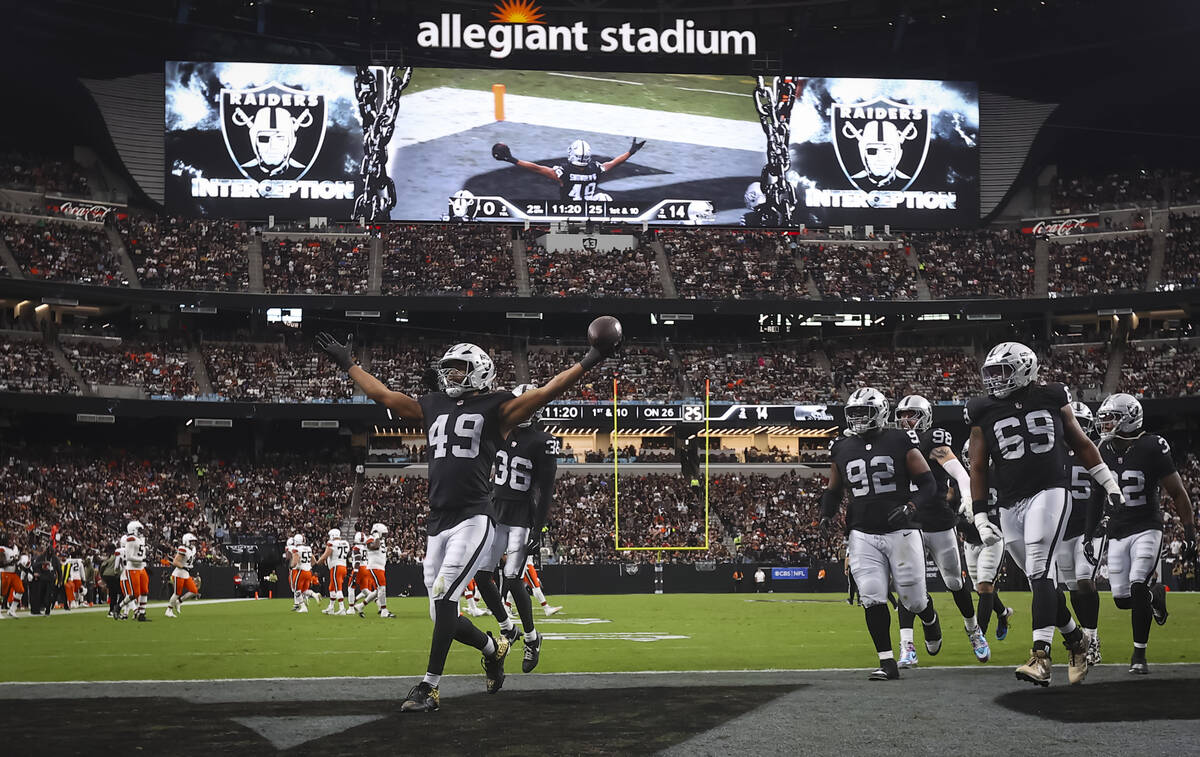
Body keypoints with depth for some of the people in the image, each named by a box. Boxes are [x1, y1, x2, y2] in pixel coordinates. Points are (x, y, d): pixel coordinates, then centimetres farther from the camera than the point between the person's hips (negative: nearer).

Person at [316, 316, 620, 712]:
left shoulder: (496, 408, 3)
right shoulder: (433, 406, 18)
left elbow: (546, 392, -5)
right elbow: (384, 395, 26)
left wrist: (589, 361, -12)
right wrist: (349, 365, 31)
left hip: (472, 519, -6)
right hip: (437, 524, 6)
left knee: (443, 597, -18)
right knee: (445, 616, 7)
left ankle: (429, 687, -13)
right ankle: (494, 649, 34)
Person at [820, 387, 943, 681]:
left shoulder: (901, 443, -4)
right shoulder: (842, 450, 7)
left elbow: (929, 484, -2)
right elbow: (833, 492, 19)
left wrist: (911, 507, -19)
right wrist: (826, 515, 0)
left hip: (900, 532, -3)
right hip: (863, 535, 3)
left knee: (913, 598, 4)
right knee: (872, 599, -9)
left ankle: (931, 623, 41)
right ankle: (887, 662, -1)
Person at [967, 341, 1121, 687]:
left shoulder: (1052, 399, 5)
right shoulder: (984, 413, 7)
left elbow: (1080, 443, 17)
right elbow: (978, 468, 9)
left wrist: (1109, 483, 19)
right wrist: (980, 515, 3)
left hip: (1049, 493, -3)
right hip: (1010, 505, 3)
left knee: (1040, 572, -19)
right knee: (1041, 579, 7)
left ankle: (1040, 658, -25)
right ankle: (1075, 639, 29)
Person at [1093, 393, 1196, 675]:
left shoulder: (1151, 448, -13)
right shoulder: (1103, 451, 1)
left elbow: (1178, 494, -6)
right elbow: (1097, 496, 15)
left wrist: (1190, 534, -8)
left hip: (1146, 529, -5)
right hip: (1116, 532, 5)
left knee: (1138, 588, -18)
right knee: (1122, 598, 1)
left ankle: (1139, 654, -5)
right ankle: (1156, 595, 36)